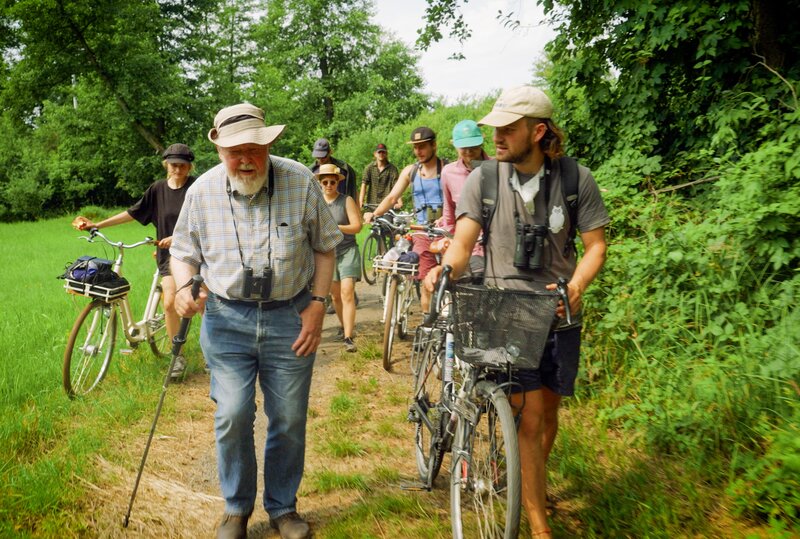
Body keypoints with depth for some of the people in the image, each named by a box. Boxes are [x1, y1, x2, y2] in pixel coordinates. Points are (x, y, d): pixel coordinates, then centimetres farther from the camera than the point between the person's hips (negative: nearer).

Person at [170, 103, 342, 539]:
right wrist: (183, 287, -11)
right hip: (227, 318, 0)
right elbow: (184, 251, 10)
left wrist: (318, 303, -5)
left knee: (289, 420, 7)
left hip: (290, 316, 0)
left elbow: (325, 245, 3)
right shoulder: (202, 190, -3)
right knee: (232, 417, -5)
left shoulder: (300, 181, -6)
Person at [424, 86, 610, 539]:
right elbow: (463, 242, -8)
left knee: (548, 412, 15)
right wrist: (444, 269, -29)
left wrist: (576, 286, -21)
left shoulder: (577, 179, -6)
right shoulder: (483, 179, -5)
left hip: (559, 314, 2)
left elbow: (596, 245, -3)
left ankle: (533, 481, 43)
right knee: (528, 418, -7)